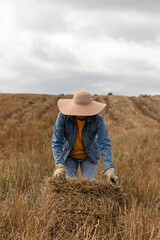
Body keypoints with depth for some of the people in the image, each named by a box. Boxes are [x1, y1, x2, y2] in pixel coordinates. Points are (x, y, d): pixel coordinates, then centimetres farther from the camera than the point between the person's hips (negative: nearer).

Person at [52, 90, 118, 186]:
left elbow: (105, 144, -33)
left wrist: (110, 169, -45)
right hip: (69, 156, 0)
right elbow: (57, 143, -28)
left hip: (89, 156, 0)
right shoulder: (63, 116, -27)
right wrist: (59, 166, -43)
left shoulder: (98, 119, -28)